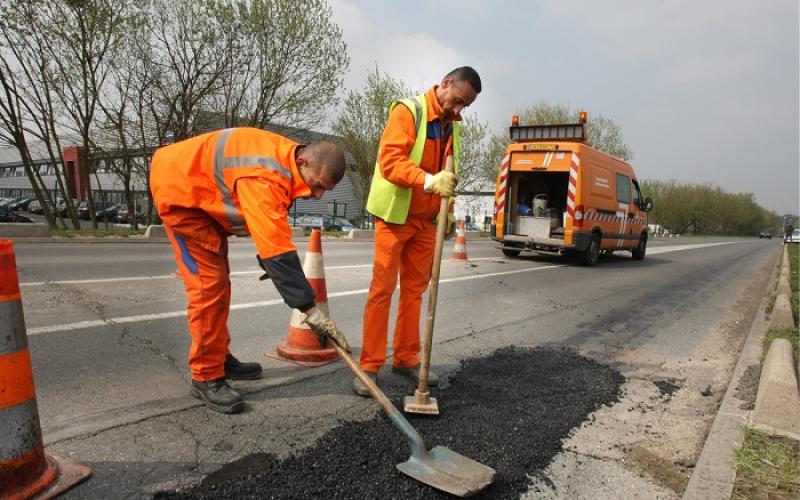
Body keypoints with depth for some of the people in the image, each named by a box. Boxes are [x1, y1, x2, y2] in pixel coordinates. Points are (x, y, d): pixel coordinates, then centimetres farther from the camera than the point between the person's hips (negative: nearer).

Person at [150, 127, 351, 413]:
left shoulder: (288, 159, -7)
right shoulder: (265, 178, -36)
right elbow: (277, 248, -42)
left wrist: (267, 262, 13)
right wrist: (311, 310, -40)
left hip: (205, 191, 10)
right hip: (179, 186, -10)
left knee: (218, 279, 14)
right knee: (208, 283, -14)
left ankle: (219, 358, 27)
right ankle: (206, 378, -3)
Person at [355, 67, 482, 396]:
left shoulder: (453, 125, 12)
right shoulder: (407, 111, -11)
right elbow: (390, 161, -23)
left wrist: (449, 209, 13)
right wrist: (428, 180, -36)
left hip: (426, 219, 7)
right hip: (395, 216, -7)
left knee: (415, 290, 9)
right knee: (382, 289, -4)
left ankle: (406, 359, 20)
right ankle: (369, 366, 4)